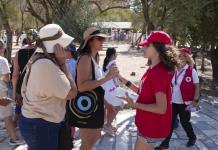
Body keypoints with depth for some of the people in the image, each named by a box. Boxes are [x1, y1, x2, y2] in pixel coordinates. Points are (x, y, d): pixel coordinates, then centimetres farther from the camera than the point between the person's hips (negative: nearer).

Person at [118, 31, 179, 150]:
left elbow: (161, 108, -27)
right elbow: (143, 92, 12)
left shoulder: (159, 73, -26)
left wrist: (134, 105, -23)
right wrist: (125, 81, 6)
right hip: (148, 124, 9)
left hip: (153, 127, -9)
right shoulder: (152, 69, 4)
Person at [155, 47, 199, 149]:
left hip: (184, 103, -4)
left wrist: (195, 100, -12)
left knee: (184, 122, 12)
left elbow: (196, 87, -9)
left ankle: (192, 138, 40)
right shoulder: (174, 70, 2)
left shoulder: (191, 71, -13)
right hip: (173, 102, 5)